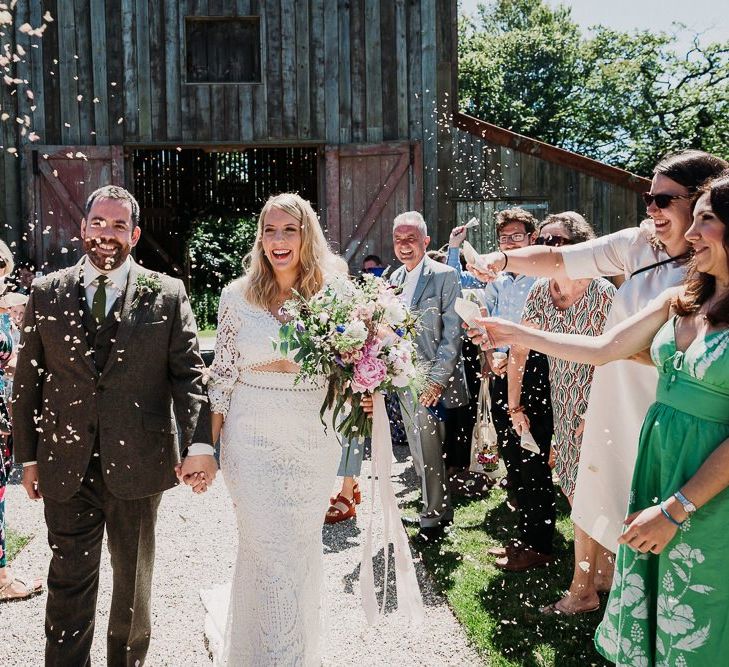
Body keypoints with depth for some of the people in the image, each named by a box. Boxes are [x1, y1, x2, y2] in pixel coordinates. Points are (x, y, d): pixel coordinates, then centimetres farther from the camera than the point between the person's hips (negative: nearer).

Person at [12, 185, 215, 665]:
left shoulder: (167, 295, -2)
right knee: (69, 582, 8)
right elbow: (27, 379, 6)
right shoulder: (47, 293, 3)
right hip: (66, 467, 1)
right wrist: (28, 455, 4)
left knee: (134, 580, 16)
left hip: (138, 463, 0)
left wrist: (201, 444, -18)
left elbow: (189, 373, -6)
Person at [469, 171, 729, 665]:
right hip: (655, 457, 6)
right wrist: (515, 334, 4)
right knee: (641, 608, 18)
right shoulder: (680, 300, 6)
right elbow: (603, 349, 7)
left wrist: (676, 510, -16)